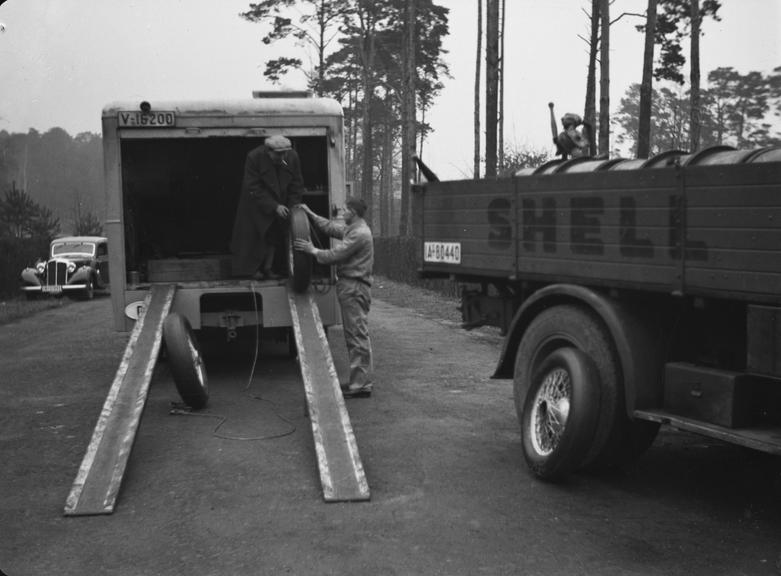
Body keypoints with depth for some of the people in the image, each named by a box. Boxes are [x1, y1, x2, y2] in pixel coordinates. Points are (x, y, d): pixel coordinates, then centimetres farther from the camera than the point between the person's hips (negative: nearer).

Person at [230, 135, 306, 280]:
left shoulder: (292, 157, -16)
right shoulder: (254, 157, -25)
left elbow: (297, 185, -5)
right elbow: (254, 188, -24)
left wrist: (293, 207, -15)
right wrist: (274, 206, -28)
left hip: (279, 203, 3)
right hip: (257, 202, -3)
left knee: (274, 235, 4)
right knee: (255, 234, -1)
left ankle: (268, 267, 14)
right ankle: (253, 268, 13)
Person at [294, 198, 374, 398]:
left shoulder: (359, 233, -16)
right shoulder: (352, 229, 16)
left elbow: (336, 255, -18)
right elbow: (330, 227, 25)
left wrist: (314, 251, -7)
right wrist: (309, 213, 24)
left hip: (354, 287, -11)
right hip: (350, 286, 11)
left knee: (357, 336, -9)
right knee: (354, 336, 14)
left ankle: (361, 384, -8)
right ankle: (360, 381, 20)